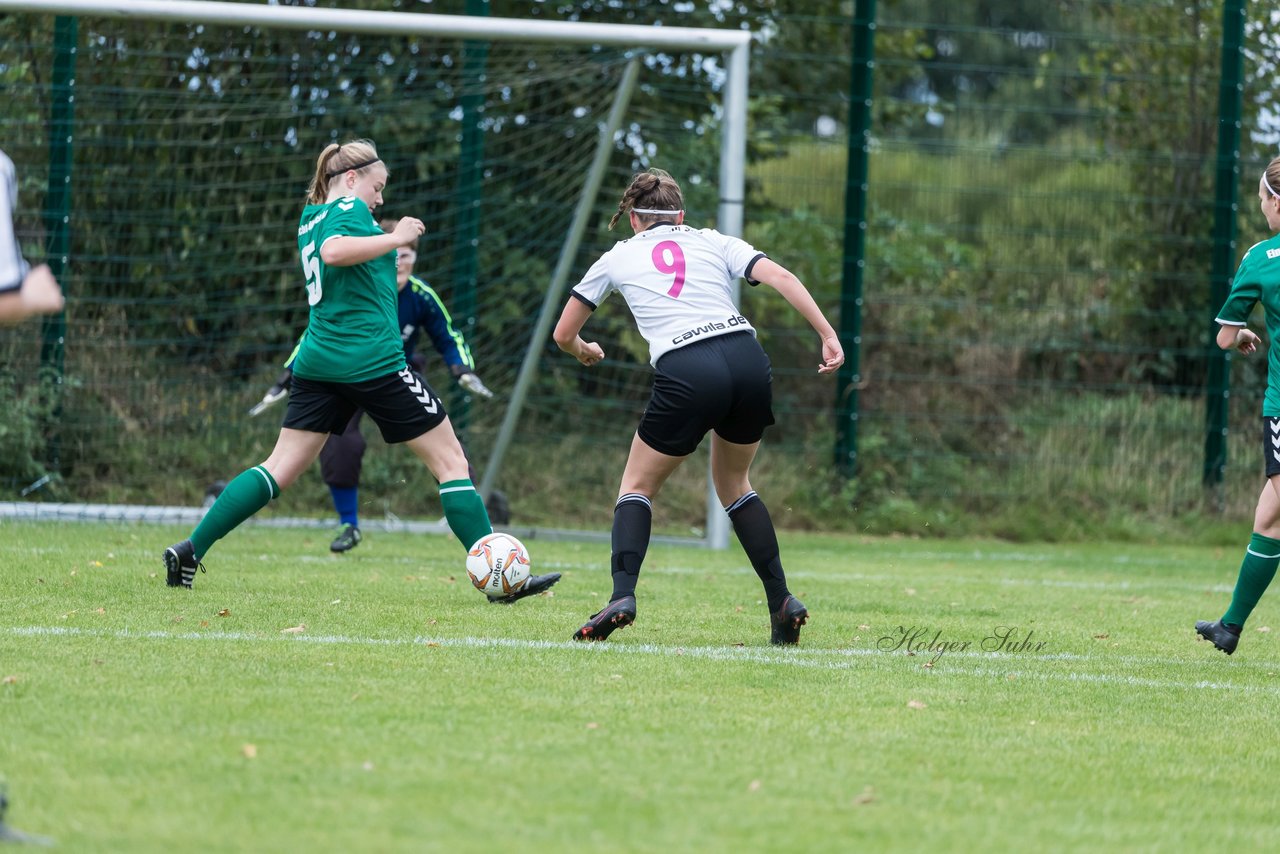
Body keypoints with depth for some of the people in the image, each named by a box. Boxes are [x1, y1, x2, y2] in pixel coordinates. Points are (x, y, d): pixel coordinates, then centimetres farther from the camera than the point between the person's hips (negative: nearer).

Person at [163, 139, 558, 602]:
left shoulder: (311, 218, 18)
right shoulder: (350, 209, -7)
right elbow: (333, 251, -27)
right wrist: (396, 237, -21)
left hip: (318, 362, 8)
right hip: (373, 360, -8)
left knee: (279, 469, 6)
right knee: (451, 460, -1)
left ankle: (190, 551, -3)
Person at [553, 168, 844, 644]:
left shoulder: (619, 257, 21)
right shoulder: (713, 243, 23)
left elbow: (563, 334, 28)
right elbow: (780, 277, 5)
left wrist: (584, 352, 50)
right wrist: (828, 336, 3)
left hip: (685, 375, -3)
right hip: (748, 363, 3)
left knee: (637, 487, 15)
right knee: (733, 484, 26)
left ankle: (622, 595, -9)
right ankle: (782, 602, 17)